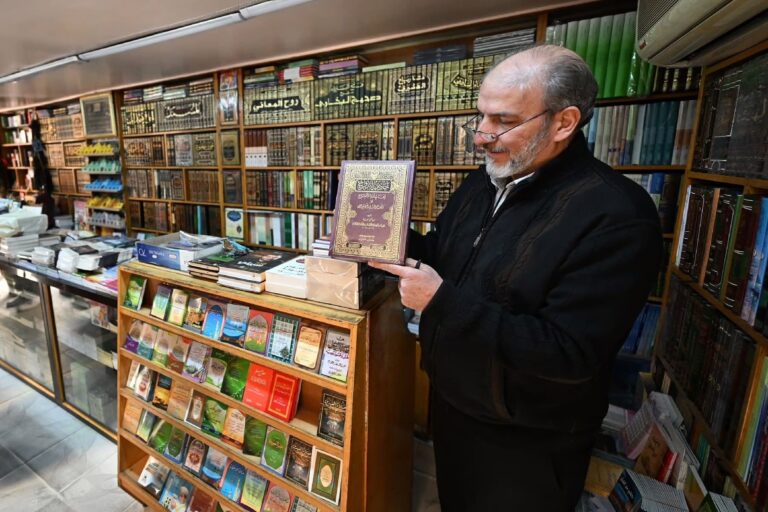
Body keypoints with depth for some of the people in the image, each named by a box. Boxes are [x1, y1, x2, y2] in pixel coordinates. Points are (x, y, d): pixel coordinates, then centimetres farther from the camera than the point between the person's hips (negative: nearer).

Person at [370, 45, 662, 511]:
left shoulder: (617, 215, -25)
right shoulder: (481, 184, 0)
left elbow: (570, 353, -30)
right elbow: (445, 255, 9)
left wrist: (442, 302, -32)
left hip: (527, 443, -6)